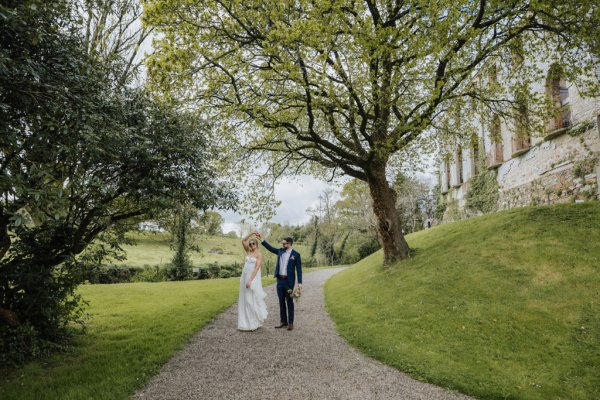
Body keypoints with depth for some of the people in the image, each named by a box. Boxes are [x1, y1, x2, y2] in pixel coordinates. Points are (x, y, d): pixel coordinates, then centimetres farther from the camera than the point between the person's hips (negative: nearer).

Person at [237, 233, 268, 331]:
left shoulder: (259, 254, -8)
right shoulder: (248, 252, 12)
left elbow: (256, 268, -16)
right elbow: (243, 241, 10)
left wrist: (250, 281, -24)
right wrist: (252, 233, 2)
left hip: (253, 278, -7)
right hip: (244, 277, 7)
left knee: (253, 300, -3)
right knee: (245, 300, 9)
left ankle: (255, 323, 7)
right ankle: (247, 323, 17)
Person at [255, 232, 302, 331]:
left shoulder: (296, 254, -7)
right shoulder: (280, 251, 8)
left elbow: (299, 269, -9)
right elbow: (270, 247, 10)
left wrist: (299, 282, -15)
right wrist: (260, 239, 3)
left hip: (289, 281, -5)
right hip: (280, 280, 5)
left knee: (289, 302, 2)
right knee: (281, 301, 10)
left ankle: (290, 323, 10)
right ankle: (283, 321, 19)